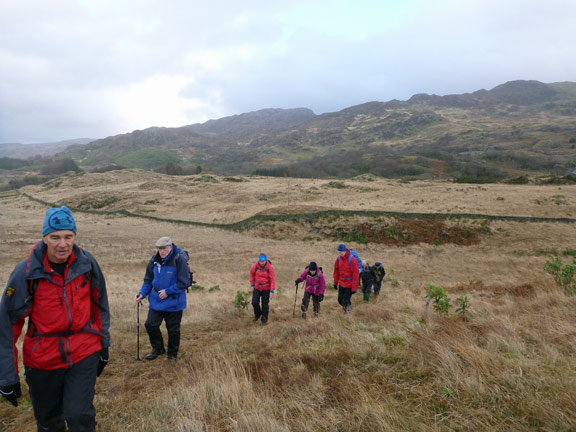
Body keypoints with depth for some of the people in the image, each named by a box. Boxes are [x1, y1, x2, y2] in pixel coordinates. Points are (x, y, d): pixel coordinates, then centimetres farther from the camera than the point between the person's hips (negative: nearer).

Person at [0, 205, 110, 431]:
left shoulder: (87, 263, -9)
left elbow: (100, 305, 5)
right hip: (42, 357, 0)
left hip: (84, 352, 0)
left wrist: (104, 345, 9)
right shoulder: (26, 271, -15)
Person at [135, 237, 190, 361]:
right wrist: (142, 293, -3)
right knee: (150, 324, 5)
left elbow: (184, 282, -17)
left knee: (173, 329, 8)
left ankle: (172, 353, 31)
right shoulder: (154, 260, 0)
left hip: (173, 302, -5)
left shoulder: (180, 259, -18)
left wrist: (168, 291, -18)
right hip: (156, 301, 5)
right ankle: (158, 349, 30)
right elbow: (148, 279, 12)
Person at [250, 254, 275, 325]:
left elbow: (272, 280, -15)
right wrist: (252, 285, 4)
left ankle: (264, 319, 23)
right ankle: (257, 314, 27)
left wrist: (272, 291, -18)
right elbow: (252, 274, 6)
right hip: (257, 288, 2)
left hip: (266, 289, -2)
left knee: (265, 304, 4)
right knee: (254, 303, -3)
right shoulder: (255, 266, -13)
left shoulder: (270, 267, -18)